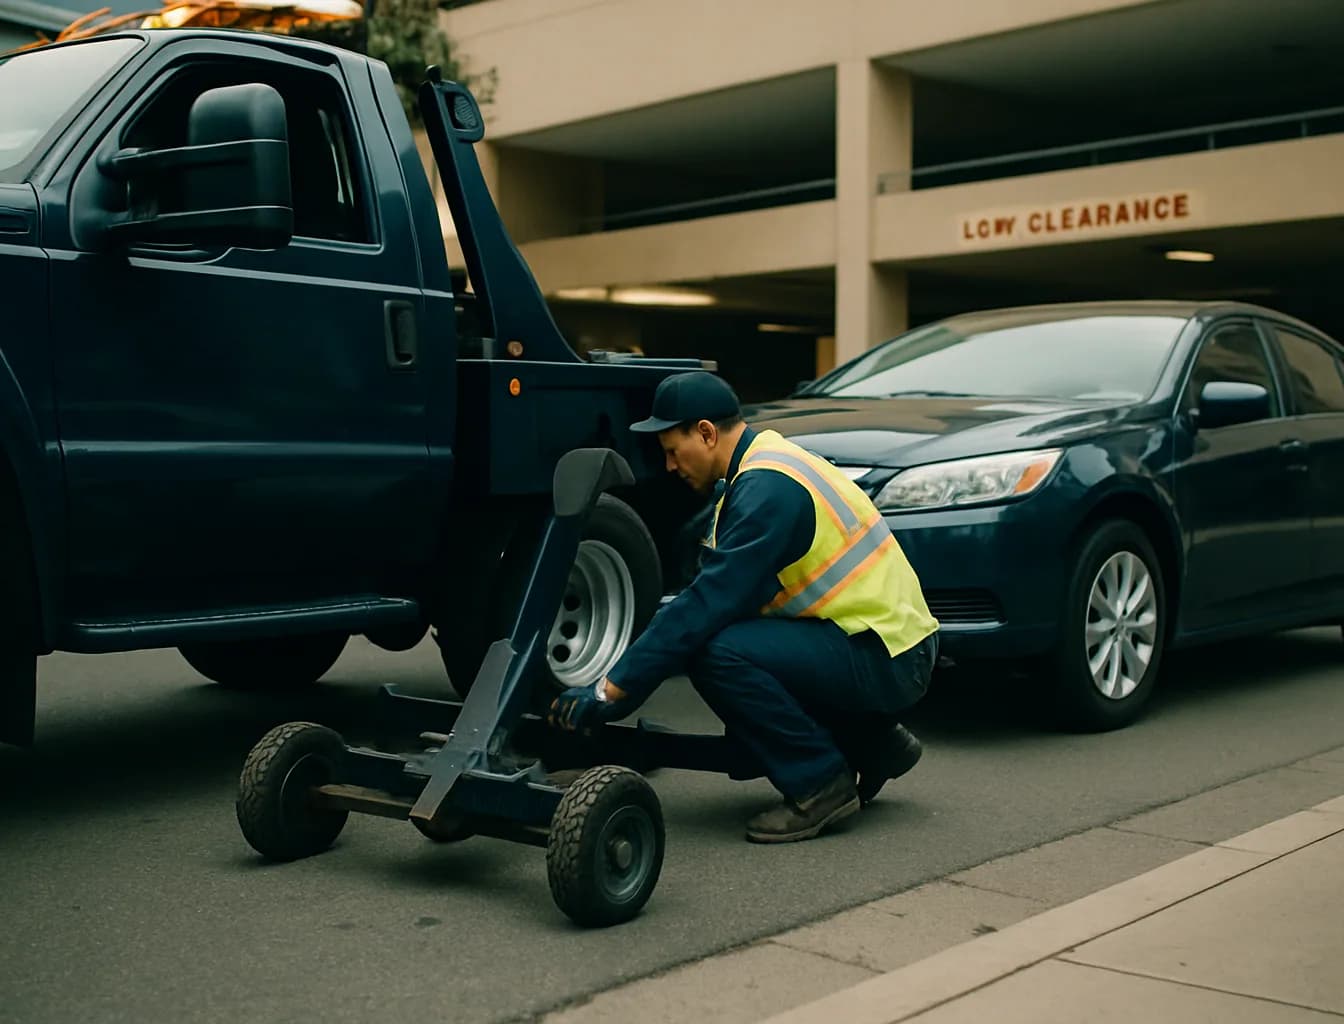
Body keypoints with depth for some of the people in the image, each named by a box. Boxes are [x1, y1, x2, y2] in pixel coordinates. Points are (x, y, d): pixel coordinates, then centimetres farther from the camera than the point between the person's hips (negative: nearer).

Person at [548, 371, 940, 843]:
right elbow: (707, 593, 14)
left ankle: (821, 785, -7)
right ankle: (871, 744, 18)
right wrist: (620, 680, 10)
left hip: (887, 661, -10)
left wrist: (611, 691, -20)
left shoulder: (766, 487, -20)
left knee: (718, 653, -24)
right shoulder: (764, 465, 12)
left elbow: (707, 604, -24)